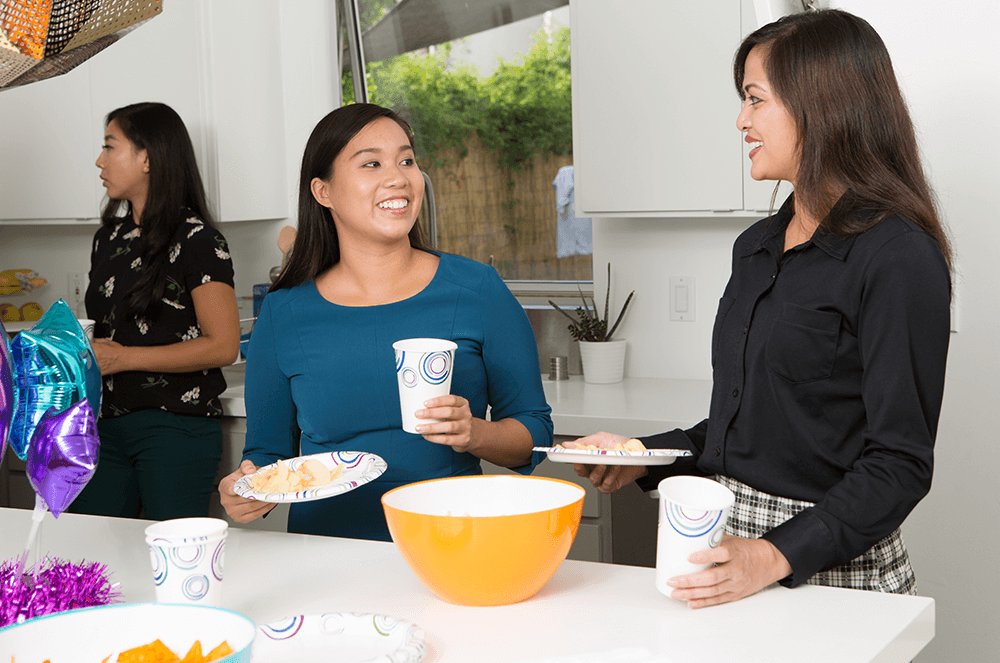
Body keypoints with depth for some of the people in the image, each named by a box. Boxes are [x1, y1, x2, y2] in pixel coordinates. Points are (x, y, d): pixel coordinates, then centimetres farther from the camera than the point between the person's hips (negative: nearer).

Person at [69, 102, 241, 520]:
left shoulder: (196, 239, -8)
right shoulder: (109, 238, 17)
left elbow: (223, 346, -16)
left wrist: (122, 358, -15)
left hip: (177, 427, -7)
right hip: (107, 424, 7)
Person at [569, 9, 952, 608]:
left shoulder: (898, 258, -14)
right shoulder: (757, 246, 11)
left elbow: (900, 463, -17)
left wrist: (777, 556, -26)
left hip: (830, 565, -7)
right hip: (729, 546, 7)